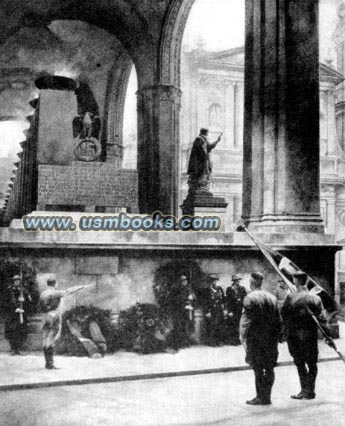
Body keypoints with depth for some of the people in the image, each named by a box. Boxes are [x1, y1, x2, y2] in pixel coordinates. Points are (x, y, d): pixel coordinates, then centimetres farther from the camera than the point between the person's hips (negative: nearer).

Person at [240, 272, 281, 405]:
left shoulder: (250, 298, -10)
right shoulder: (272, 298, 9)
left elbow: (245, 320, -13)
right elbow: (278, 320, 11)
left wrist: (242, 336, -6)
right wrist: (277, 336, 16)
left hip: (255, 338, -5)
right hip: (271, 338, 6)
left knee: (258, 368, 0)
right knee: (269, 368, 10)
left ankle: (261, 397, 3)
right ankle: (267, 396, 16)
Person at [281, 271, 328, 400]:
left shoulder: (290, 298, -8)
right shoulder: (315, 298, -2)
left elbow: (283, 316, -5)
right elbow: (322, 319, -2)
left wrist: (285, 331, 7)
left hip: (295, 335, -1)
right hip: (311, 335, 1)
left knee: (300, 363, 10)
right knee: (312, 364, 12)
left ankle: (305, 390, 10)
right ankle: (309, 391, 13)